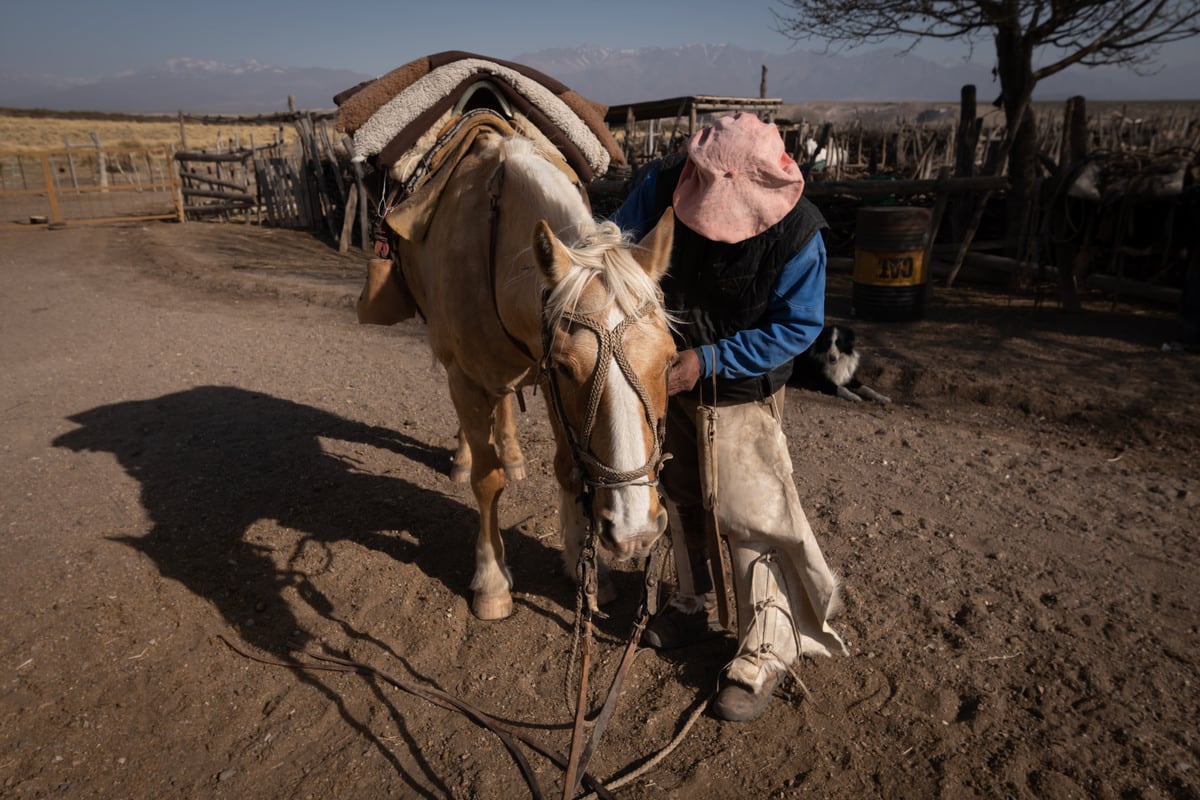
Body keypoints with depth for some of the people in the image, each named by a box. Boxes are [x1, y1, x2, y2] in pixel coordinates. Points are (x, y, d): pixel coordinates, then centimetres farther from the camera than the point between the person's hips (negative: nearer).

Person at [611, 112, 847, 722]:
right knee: (683, 496, 18)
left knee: (748, 514, -3)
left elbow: (797, 327, -18)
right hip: (669, 375, 5)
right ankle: (695, 607, 41)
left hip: (741, 393, -4)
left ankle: (765, 653, 15)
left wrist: (708, 360, -25)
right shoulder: (663, 183, -18)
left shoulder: (797, 232, -26)